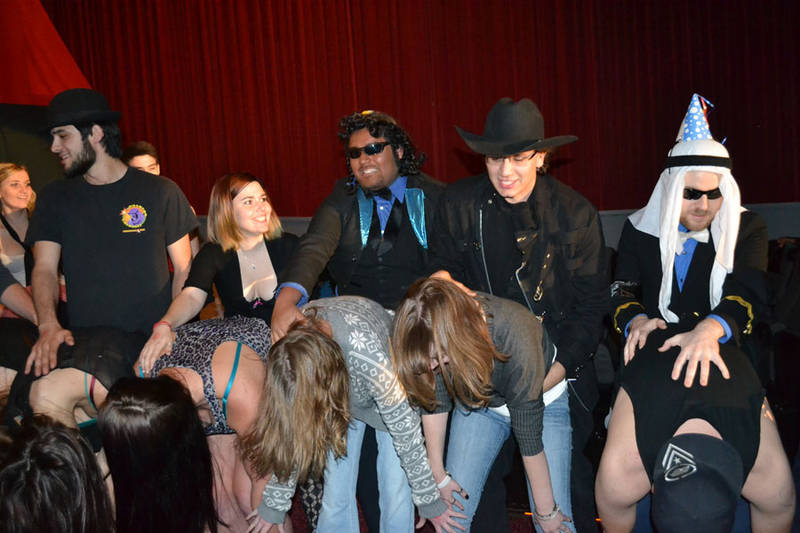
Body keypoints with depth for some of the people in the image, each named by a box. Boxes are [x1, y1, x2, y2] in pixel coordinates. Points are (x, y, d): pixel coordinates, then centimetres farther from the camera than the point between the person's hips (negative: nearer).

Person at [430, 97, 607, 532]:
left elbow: (591, 304, -1)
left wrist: (561, 367, -12)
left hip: (552, 380, -1)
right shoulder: (459, 203, 0)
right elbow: (443, 272, 12)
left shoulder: (576, 214, -3)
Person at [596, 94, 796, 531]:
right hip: (651, 358, 0)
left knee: (779, 496, -7)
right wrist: (636, 319, -22)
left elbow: (747, 293, -15)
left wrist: (712, 328, -38)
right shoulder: (641, 228, 1)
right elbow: (623, 290, 3)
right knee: (613, 490, -10)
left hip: (727, 358, 0)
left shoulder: (746, 229, -1)